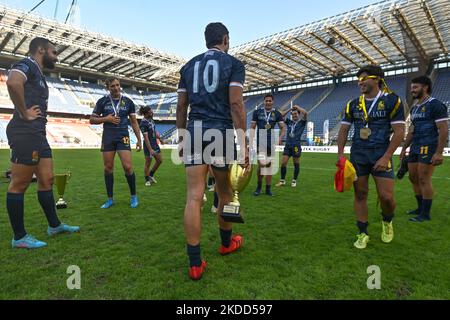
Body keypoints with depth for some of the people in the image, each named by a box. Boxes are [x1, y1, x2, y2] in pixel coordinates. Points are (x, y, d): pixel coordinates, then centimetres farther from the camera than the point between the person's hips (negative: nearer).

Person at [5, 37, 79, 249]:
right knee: (19, 185, -2)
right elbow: (13, 82, -30)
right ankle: (19, 237, 8)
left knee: (46, 180, 13)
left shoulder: (38, 74, 22)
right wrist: (24, 114, -21)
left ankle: (54, 225, 24)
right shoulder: (26, 65, -7)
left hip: (38, 134, 10)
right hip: (25, 133, -10)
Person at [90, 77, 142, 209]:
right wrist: (106, 119, -11)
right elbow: (92, 120, 8)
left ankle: (134, 196, 8)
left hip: (123, 137, -1)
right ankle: (110, 199, 16)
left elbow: (134, 122, 7)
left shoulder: (128, 102, 5)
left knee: (127, 167, -11)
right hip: (108, 138, 2)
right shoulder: (102, 101, 5)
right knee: (108, 167, 4)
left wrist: (139, 139, 1)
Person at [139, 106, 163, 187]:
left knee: (160, 160, 12)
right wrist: (150, 149, -24)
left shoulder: (151, 119, 6)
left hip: (155, 143, 8)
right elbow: (146, 138, -22)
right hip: (148, 145, -8)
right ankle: (147, 180, 19)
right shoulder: (143, 123, -19)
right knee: (148, 163, 4)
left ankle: (151, 175, 30)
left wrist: (159, 138, 21)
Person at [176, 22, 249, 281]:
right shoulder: (233, 64, 4)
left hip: (194, 133, 3)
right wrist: (244, 143, -8)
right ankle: (227, 243, 35)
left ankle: (195, 264, 4)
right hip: (222, 132, -3)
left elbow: (181, 107, 14)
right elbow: (236, 104, -8)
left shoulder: (189, 66, 17)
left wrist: (182, 137, 22)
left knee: (194, 197, -1)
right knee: (225, 193, 14)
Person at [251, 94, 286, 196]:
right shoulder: (257, 112, 4)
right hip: (260, 143, -2)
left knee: (269, 165, 7)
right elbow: (252, 128, 6)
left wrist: (280, 138, -14)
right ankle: (259, 186, 9)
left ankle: (268, 189, 18)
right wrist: (251, 141, -2)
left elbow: (283, 127, 5)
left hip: (272, 143, 2)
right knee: (261, 164, -13)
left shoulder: (277, 114, 6)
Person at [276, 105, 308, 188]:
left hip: (296, 146, -3)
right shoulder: (289, 122, 15)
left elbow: (305, 113, -11)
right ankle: (282, 181, 9)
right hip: (288, 145, 4)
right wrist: (289, 110, 11)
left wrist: (297, 107, 1)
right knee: (283, 163, -2)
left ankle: (294, 181, 18)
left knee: (296, 164, 5)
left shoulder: (302, 122, 4)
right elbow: (282, 116, 15)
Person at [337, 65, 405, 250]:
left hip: (381, 156, -3)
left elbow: (399, 132, -7)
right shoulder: (353, 105, 8)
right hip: (357, 156, 3)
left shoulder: (392, 100, -3)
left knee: (386, 197, -6)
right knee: (360, 195, 5)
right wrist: (341, 155, -1)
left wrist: (386, 157, -15)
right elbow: (344, 130, 10)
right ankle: (363, 233, 18)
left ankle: (387, 221, 28)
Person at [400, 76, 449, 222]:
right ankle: (420, 209, 24)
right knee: (413, 178, 11)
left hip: (428, 147, -8)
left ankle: (425, 214, 5)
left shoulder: (435, 105, -8)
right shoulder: (414, 108, 17)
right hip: (415, 148, 8)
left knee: (423, 179, -6)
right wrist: (404, 148, 19)